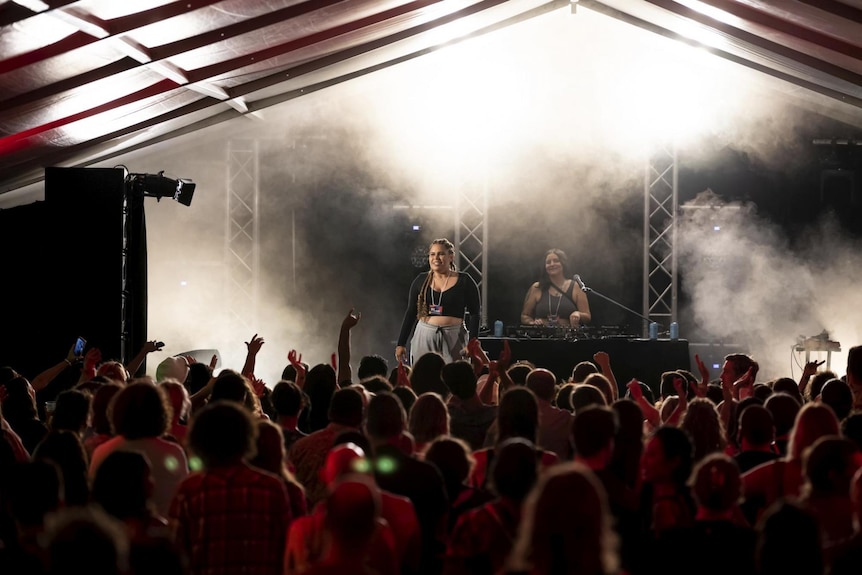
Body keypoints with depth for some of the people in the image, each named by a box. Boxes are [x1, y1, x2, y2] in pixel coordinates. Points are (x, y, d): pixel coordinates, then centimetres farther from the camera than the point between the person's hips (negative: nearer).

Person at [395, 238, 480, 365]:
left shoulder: (464, 282, 2)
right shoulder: (421, 281, 10)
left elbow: (474, 314, 1)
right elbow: (410, 313, 13)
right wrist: (401, 344, 8)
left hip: (453, 340, -2)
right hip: (424, 337, 2)